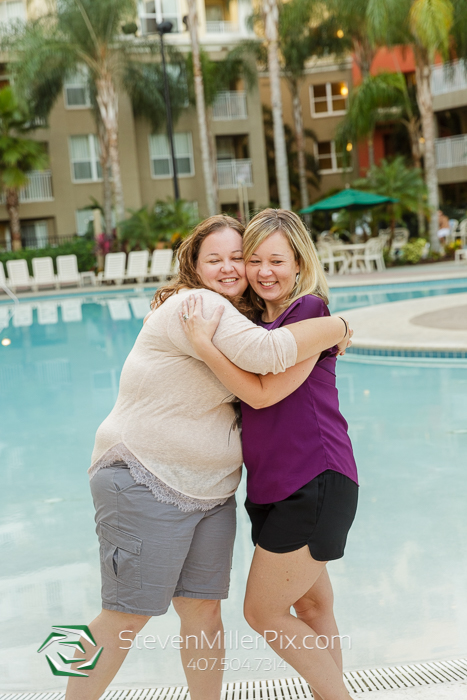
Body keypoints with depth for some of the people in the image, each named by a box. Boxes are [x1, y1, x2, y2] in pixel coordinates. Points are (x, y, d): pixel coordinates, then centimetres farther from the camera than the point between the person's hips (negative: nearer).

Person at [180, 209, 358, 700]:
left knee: (263, 612, -1)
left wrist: (203, 344, -20)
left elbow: (261, 393, -17)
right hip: (276, 488, 9)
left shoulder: (310, 310, -12)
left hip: (315, 483, -8)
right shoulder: (253, 323, 11)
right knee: (312, 607, 18)